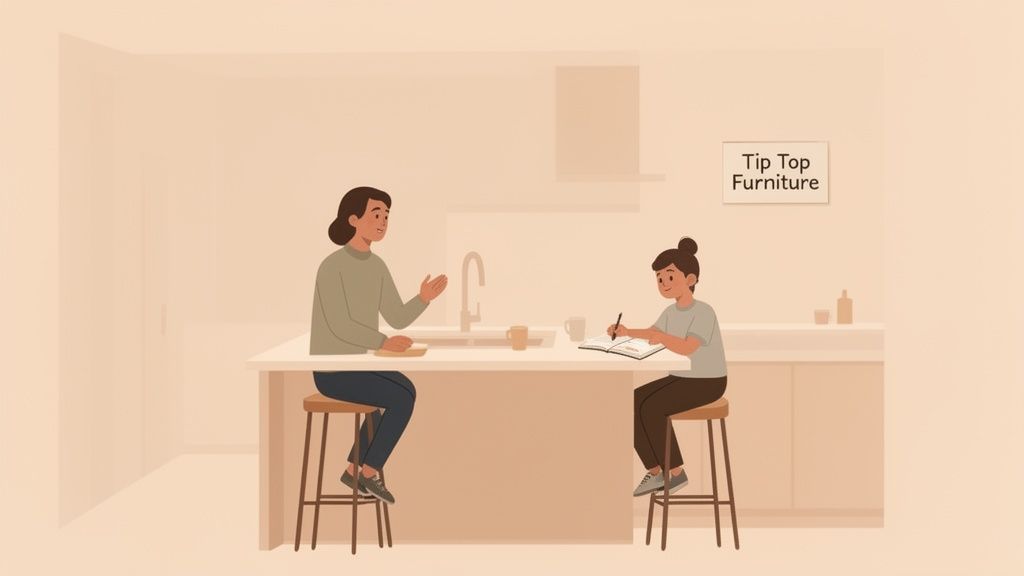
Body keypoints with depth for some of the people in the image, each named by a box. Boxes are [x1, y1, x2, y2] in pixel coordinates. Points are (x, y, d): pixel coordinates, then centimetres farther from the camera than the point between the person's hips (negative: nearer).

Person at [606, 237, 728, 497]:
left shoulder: (703, 312, -19)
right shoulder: (671, 311, 8)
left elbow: (688, 348, -33)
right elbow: (652, 333, 24)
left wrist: (663, 337, -46)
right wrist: (626, 331, 7)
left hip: (707, 381, -9)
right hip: (680, 377, 9)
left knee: (651, 408, -27)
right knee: (631, 404, -10)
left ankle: (675, 472, -11)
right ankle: (655, 471, -4)